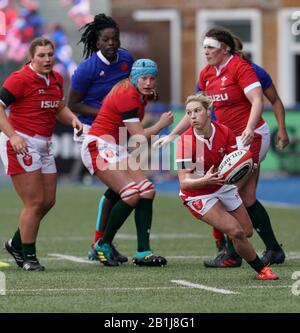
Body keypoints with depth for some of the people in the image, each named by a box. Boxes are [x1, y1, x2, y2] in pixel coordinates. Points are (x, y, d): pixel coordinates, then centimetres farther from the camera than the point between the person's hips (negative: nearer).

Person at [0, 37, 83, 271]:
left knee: (48, 201, 10)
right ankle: (28, 256, 2)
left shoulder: (56, 79, 10)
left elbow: (59, 107, 25)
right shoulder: (20, 79, -14)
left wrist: (73, 119, 4)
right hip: (21, 144, -8)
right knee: (35, 202, -10)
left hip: (43, 145, 8)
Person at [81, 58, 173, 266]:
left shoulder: (142, 96, 9)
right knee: (132, 195, -20)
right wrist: (161, 125, -4)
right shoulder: (127, 96, -20)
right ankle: (103, 245, -4)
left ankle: (143, 252, -5)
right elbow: (138, 137, -17)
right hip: (99, 146, -10)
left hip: (117, 148, 10)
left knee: (147, 191, -4)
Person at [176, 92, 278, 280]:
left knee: (247, 232, 12)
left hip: (222, 185, 5)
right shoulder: (186, 141, -27)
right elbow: (184, 182, -29)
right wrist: (205, 180, -47)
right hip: (197, 194, -5)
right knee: (236, 232, -19)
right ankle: (261, 269, 0)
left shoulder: (225, 132, -14)